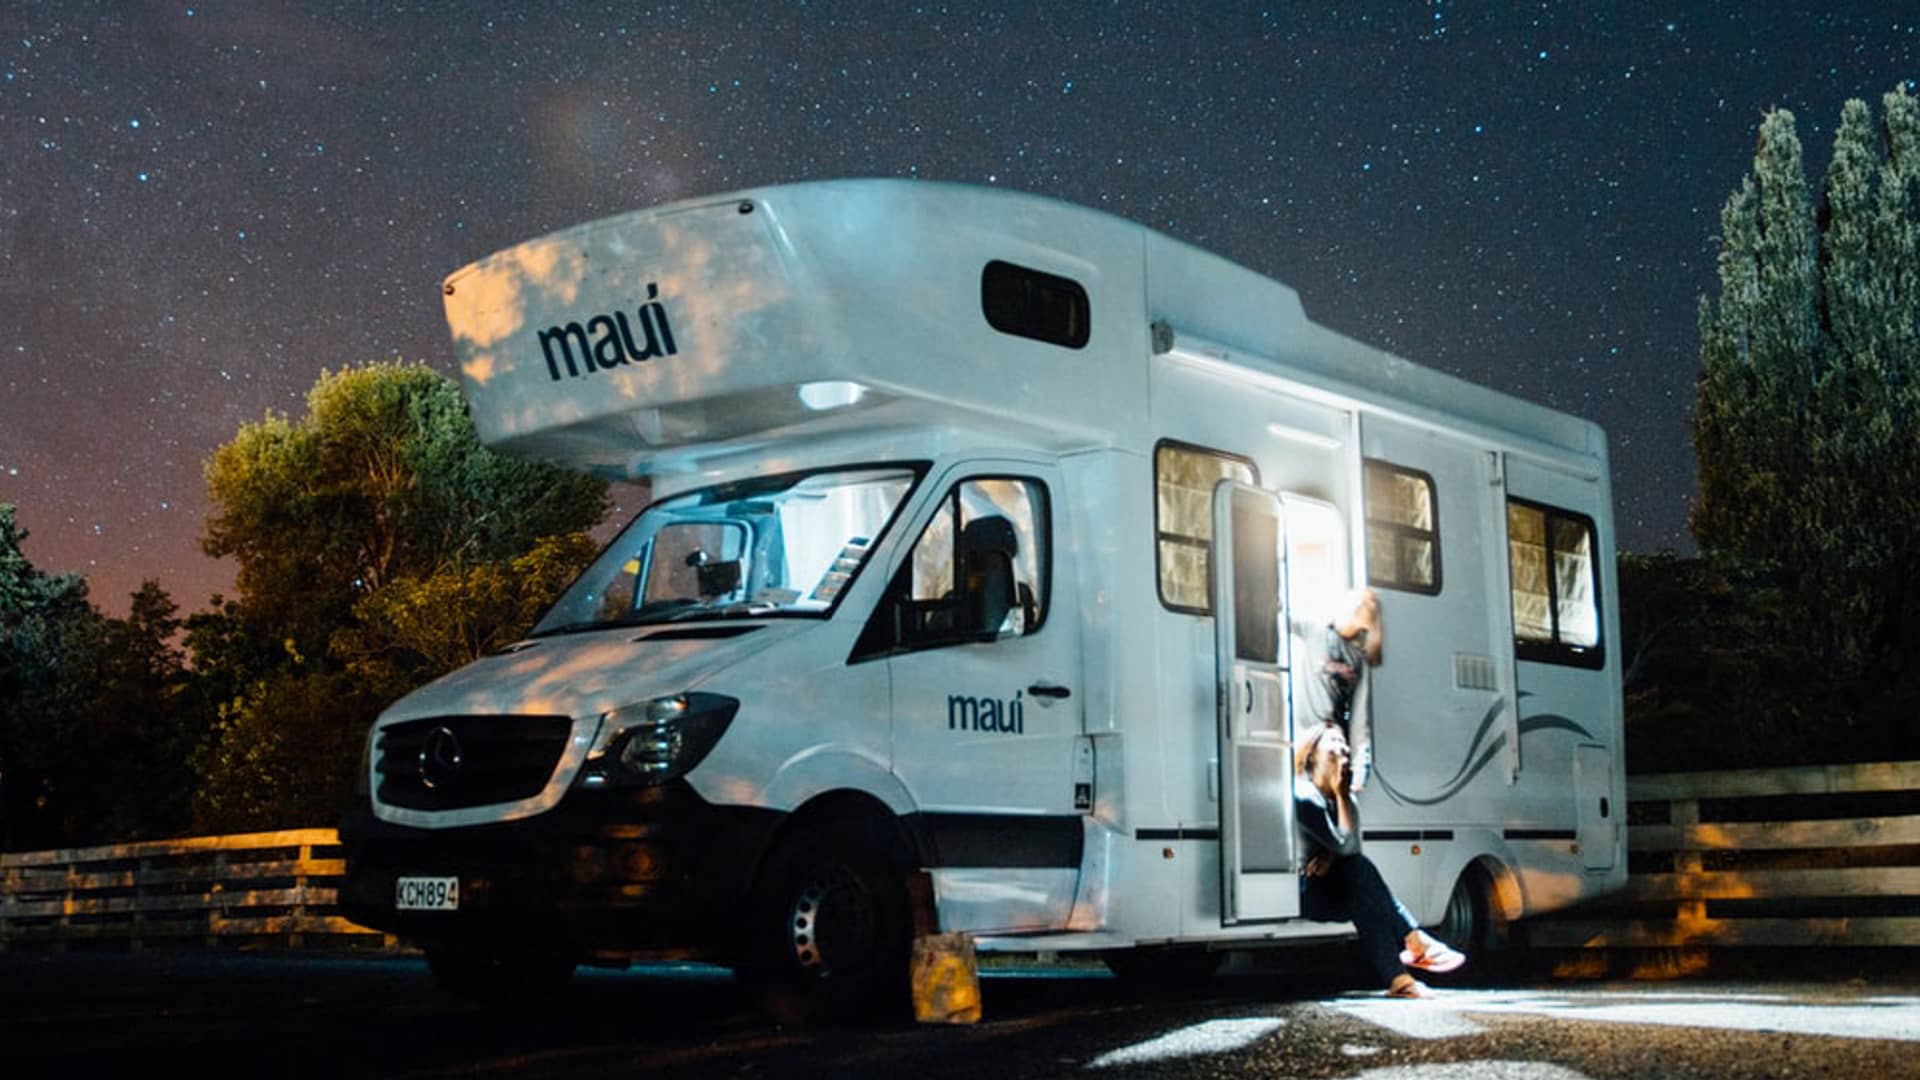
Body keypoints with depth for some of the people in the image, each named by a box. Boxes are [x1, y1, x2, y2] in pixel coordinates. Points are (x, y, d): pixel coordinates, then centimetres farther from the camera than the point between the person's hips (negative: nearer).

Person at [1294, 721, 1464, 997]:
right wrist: (1341, 794, -17)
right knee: (1360, 871, -23)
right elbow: (1345, 845, -21)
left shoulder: (1339, 798, 11)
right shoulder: (1305, 797, -18)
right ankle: (1414, 942, -27)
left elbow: (1352, 848, 3)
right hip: (1302, 896, -9)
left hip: (1323, 887, 9)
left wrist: (1329, 857, -18)